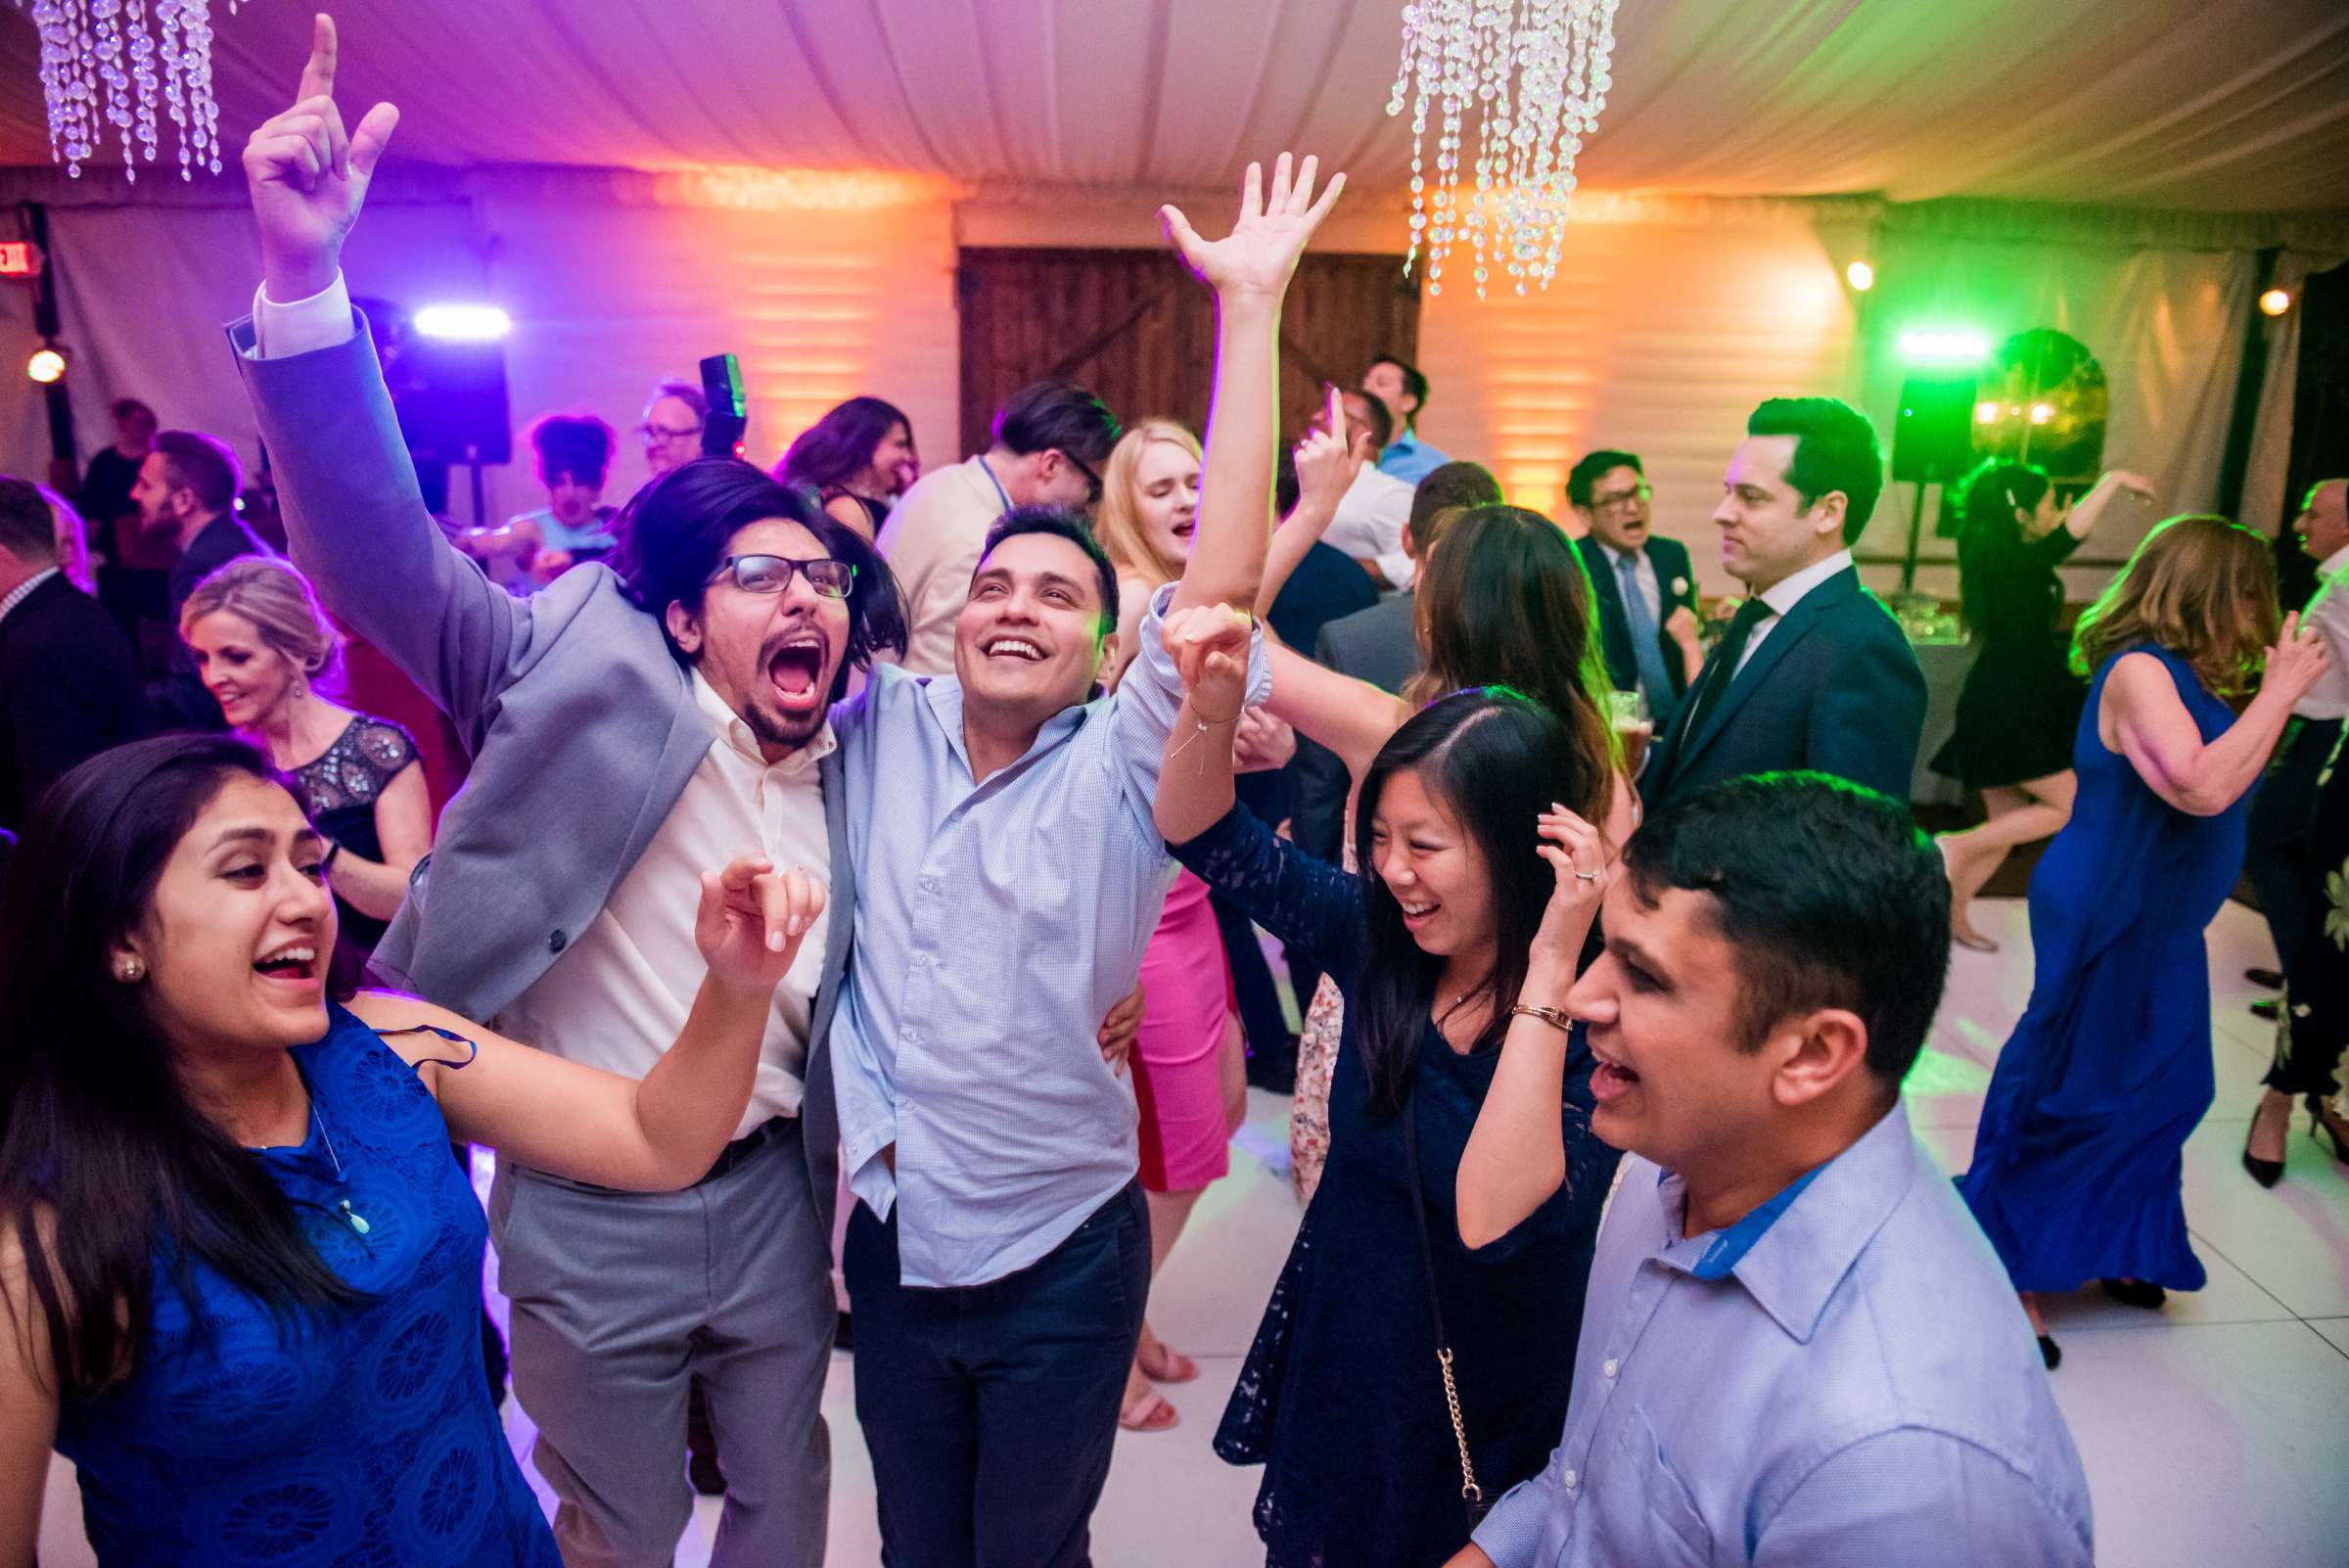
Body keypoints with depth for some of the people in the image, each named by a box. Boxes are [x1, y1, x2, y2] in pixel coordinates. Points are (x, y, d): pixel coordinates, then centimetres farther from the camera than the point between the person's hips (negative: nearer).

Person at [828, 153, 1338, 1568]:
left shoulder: (1120, 767, -14)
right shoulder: (883, 729, -4)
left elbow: (1226, 585, -27)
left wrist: (1249, 308, -30)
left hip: (1060, 1259, -3)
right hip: (892, 1236, 3)